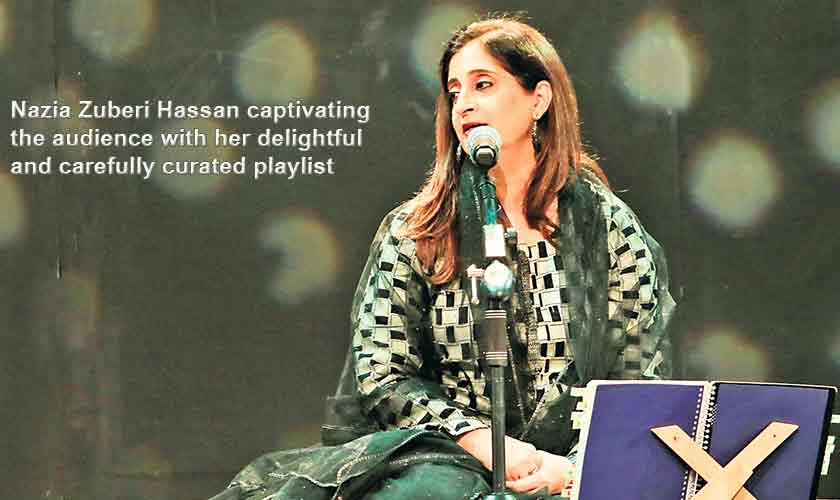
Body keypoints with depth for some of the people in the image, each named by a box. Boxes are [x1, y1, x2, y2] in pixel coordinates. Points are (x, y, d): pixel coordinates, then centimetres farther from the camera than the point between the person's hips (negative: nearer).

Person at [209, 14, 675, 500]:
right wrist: (486, 444, -12)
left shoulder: (610, 229, 8)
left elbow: (643, 386, 6)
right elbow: (380, 372, 3)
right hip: (450, 458, 1)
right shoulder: (414, 231, 9)